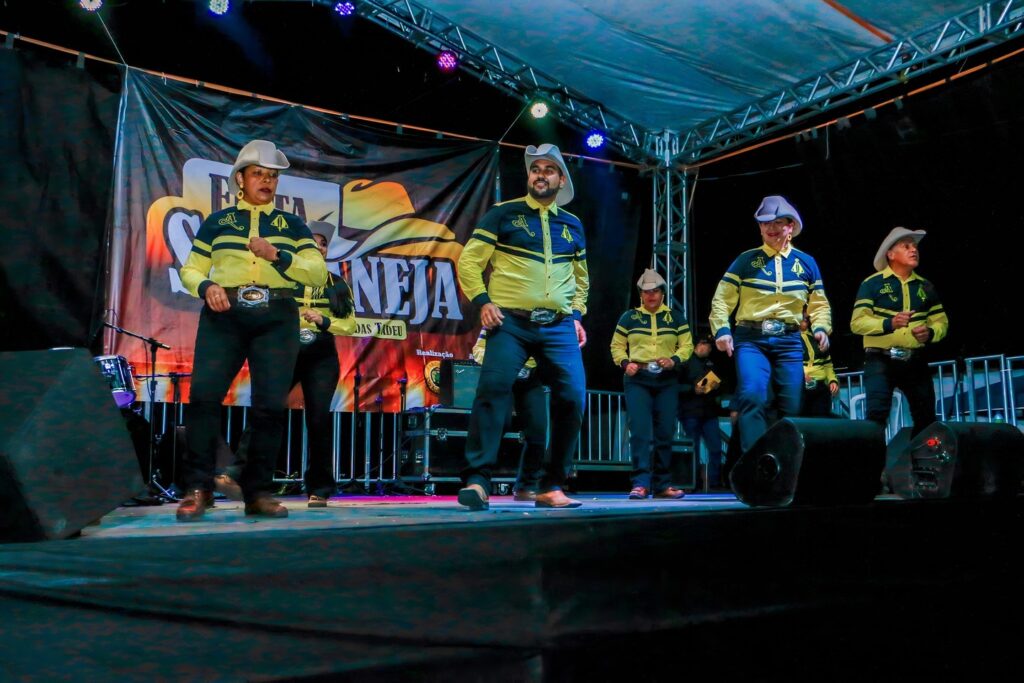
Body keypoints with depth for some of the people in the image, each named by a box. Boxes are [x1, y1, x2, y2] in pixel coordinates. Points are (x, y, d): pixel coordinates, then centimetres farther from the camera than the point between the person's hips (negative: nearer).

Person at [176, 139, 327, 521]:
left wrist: (276, 255, -10)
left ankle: (258, 493, 3)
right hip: (224, 316, 0)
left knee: (271, 403, -7)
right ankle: (197, 489, -7)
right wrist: (206, 287, -9)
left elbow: (318, 274, 4)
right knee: (203, 394, -15)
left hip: (276, 319, 0)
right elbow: (190, 270, 13)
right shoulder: (217, 222, 16)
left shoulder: (292, 225, 16)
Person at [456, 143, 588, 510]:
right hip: (511, 322, -3)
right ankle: (477, 480, -17)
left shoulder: (572, 225, 17)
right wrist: (482, 301, -9)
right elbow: (469, 260, 3)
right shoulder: (503, 214, 6)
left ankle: (551, 487, 6)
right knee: (493, 390, -21)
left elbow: (581, 277, 28)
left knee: (573, 397, -6)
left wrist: (577, 315, 14)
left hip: (559, 327, 4)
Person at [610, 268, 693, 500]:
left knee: (665, 434, 3)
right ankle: (641, 483, -14)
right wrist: (625, 363, -8)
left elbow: (687, 345, 10)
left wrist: (674, 361, -9)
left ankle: (662, 485, 10)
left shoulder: (675, 318, 13)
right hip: (637, 380, -2)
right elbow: (616, 346, 11)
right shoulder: (629, 317, 10)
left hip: (667, 381, 2)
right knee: (640, 431, -13)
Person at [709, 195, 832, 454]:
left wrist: (821, 328, -4)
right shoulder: (746, 260, 5)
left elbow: (819, 305, 16)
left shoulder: (806, 262, 12)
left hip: (789, 341, 3)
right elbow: (722, 299, 1)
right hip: (751, 339, -3)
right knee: (753, 397, -22)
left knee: (792, 408, 4)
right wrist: (721, 329, -15)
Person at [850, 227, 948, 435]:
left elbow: (941, 321, 14)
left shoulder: (925, 286, 15)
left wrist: (930, 333, -9)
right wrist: (889, 323, -25)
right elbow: (857, 322, -9)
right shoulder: (872, 284, -1)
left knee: (926, 418, 9)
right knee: (877, 415, -17)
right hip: (881, 360, -5)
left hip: (916, 362, 5)